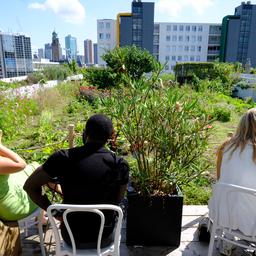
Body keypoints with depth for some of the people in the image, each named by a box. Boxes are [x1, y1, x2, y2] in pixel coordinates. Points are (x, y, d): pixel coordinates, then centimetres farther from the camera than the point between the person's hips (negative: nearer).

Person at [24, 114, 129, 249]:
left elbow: (30, 186, -9)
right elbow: (117, 200, -4)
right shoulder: (120, 164, -19)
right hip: (104, 238, 0)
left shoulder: (63, 158, -19)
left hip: (72, 238, 1)